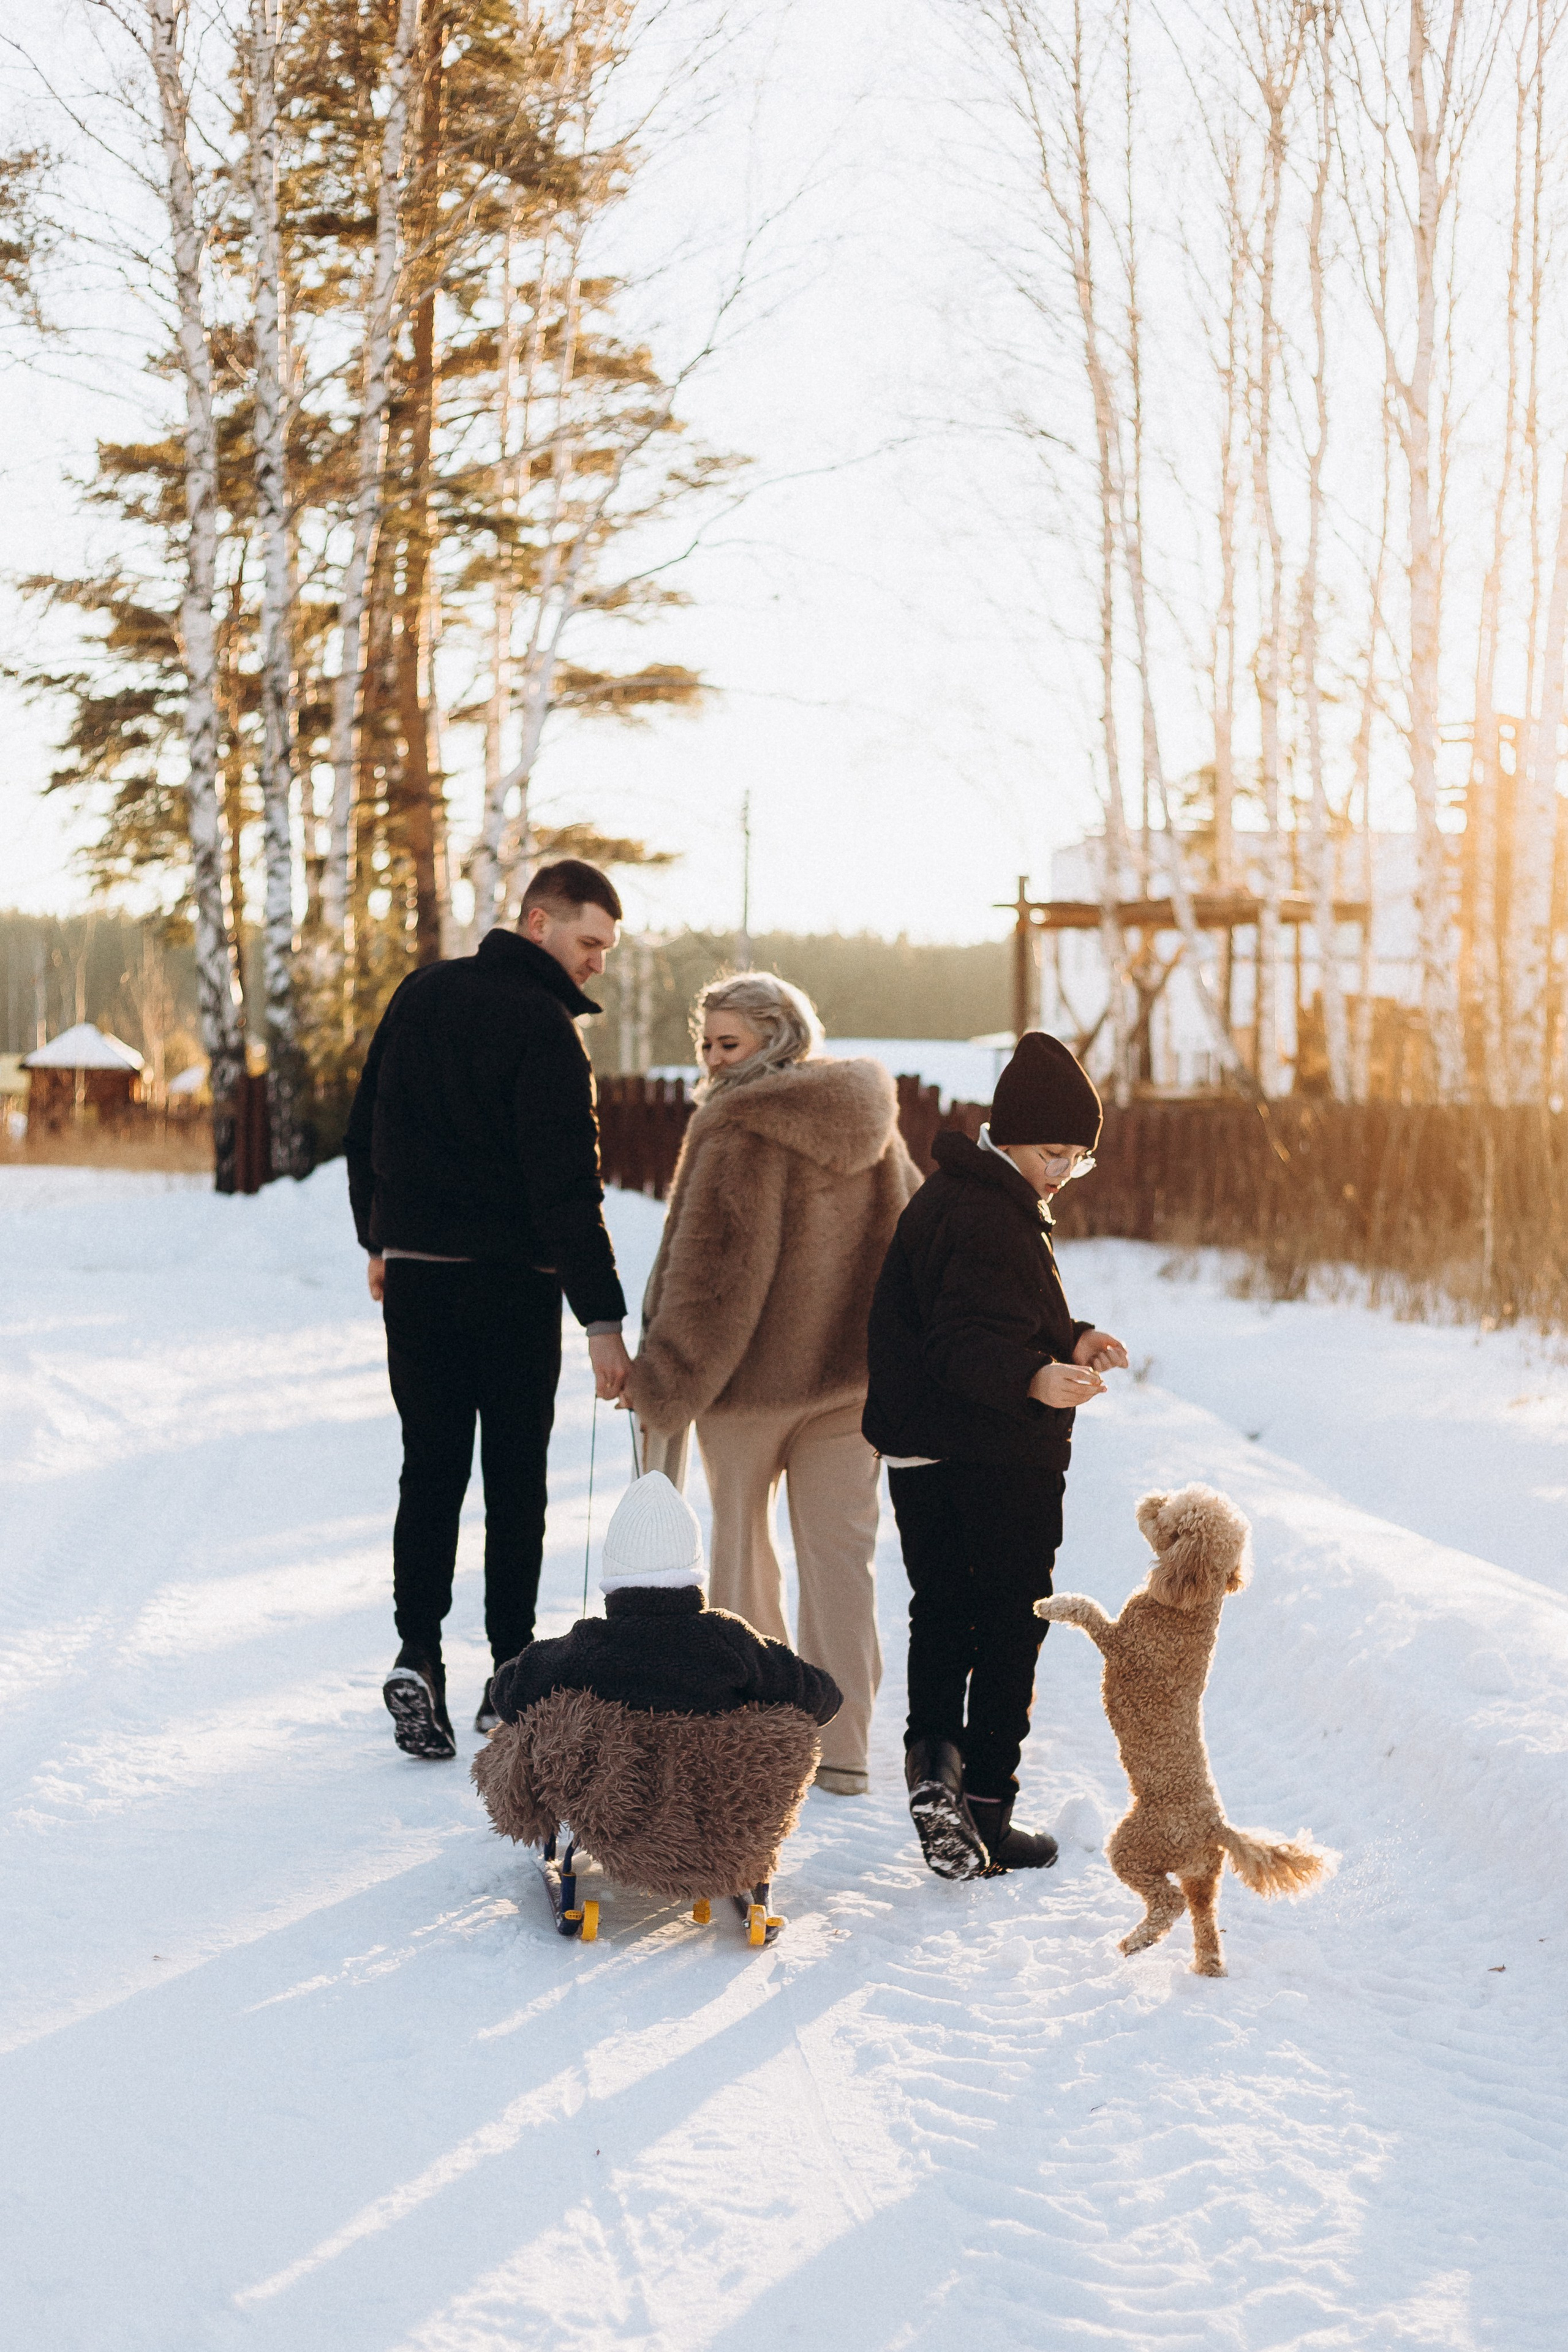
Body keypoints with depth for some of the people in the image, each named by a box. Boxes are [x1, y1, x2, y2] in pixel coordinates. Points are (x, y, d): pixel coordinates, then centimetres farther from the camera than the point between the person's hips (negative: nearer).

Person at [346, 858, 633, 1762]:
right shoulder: (543, 1028, -15)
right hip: (512, 1281, -5)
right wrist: (603, 1318, -18)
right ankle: (511, 1675, 10)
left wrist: (381, 1240, 25)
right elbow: (568, 1186, -19)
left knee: (430, 1468, 9)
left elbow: (368, 1129, 15)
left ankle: (419, 1653, -6)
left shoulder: (423, 994, 7)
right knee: (516, 1476, 7)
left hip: (414, 1274, 5)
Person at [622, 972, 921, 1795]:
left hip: (753, 1372, -5)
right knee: (840, 1547, 6)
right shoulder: (873, 1124, 6)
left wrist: (661, 1381, -12)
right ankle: (841, 1748, 5)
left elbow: (711, 1268, -18)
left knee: (740, 1534, 12)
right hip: (854, 1370, 6)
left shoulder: (741, 1129, -16)